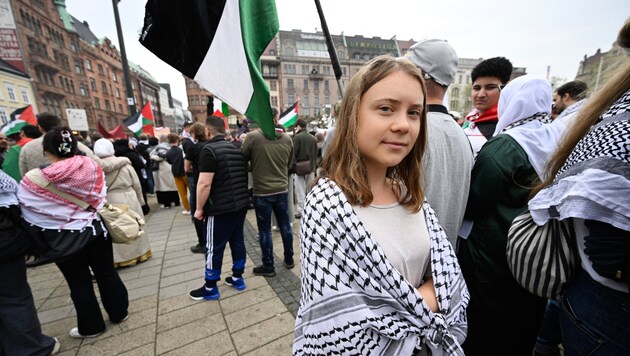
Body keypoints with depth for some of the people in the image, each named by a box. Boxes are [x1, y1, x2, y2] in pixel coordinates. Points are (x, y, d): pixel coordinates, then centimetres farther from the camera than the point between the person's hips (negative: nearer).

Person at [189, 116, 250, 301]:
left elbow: (205, 183, -19)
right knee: (237, 241, 17)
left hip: (221, 208, -7)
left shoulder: (209, 150, -13)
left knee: (214, 248, 6)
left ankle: (210, 288, 22)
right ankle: (237, 278, 31)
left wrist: (199, 208, -8)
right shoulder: (236, 148, 10)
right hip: (241, 204, 8)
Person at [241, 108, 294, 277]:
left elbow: (242, 159, 0)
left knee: (265, 230, 9)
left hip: (262, 191, -4)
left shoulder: (253, 137, -13)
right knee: (285, 225, 17)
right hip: (282, 189, 4)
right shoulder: (287, 138, -1)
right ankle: (289, 259, 32)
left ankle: (268, 266, 23)